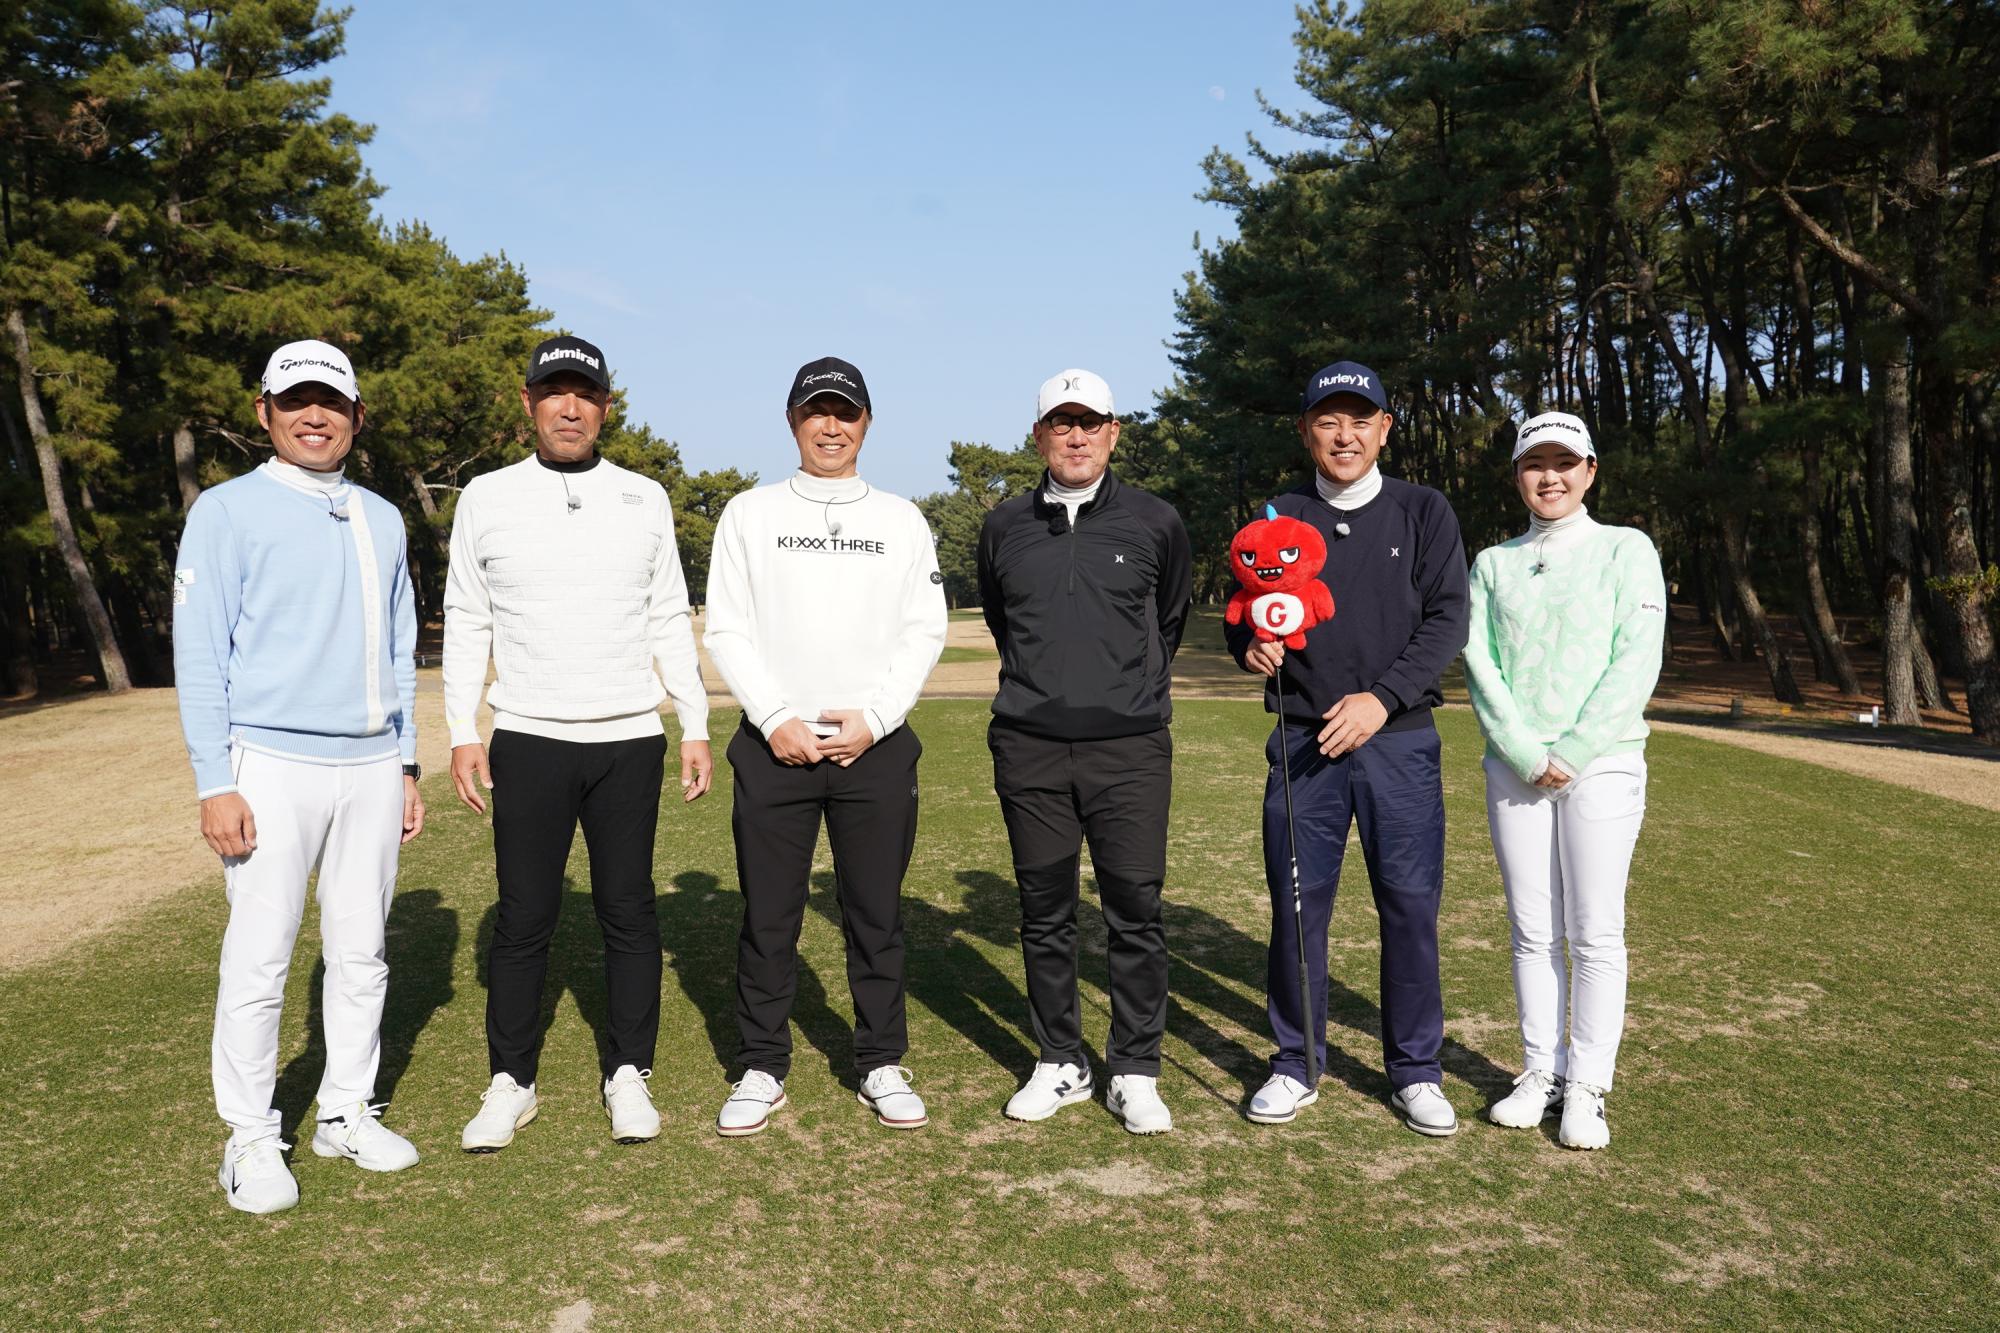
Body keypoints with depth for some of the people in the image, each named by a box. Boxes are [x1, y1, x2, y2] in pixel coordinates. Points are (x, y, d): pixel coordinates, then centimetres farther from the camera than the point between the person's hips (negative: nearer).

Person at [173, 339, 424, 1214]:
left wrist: (407, 765, 13)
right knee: (260, 957, -1)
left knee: (361, 949, 9)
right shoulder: (227, 510, -1)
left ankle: (346, 1112, 23)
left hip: (373, 766, 5)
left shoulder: (381, 519, 14)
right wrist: (214, 784, -12)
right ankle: (251, 1138, 13)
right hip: (274, 763, -4)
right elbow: (199, 652, -5)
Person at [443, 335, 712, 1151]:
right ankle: (510, 1083, 17)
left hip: (631, 740, 1)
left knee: (628, 908, 6)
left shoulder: (644, 499, 7)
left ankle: (628, 1075, 19)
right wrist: (461, 734, -2)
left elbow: (669, 622, 8)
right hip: (529, 741, -1)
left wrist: (696, 727, 3)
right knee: (524, 915, 3)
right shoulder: (486, 498, 4)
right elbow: (466, 624, 6)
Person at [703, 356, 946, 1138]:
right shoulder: (750, 514, 8)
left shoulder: (901, 520, 10)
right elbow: (726, 629, 2)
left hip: (876, 746, 1)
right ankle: (762, 1069, 17)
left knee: (876, 914, 7)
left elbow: (924, 632, 4)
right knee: (768, 914, 5)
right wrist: (777, 718, -10)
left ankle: (881, 1065, 19)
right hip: (774, 745, 0)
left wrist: (873, 718, -8)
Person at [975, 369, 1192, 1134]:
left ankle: (1135, 1072, 13)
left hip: (1130, 750, -2)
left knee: (1136, 913, -1)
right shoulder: (1004, 527, 7)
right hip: (1029, 749, 2)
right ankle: (1060, 1064, 22)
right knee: (1045, 915, 9)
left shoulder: (1156, 523, 2)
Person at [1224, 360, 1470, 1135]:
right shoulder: (1278, 519, 10)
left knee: (1411, 906, 3)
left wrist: (1382, 698, -15)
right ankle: (1297, 1063, 20)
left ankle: (1415, 1070, 19)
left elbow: (1447, 620, -3)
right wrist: (1249, 646, -11)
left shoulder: (1423, 513, 6)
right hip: (1303, 744, 1)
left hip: (1400, 742, -1)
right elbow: (1241, 616, 13)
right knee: (1296, 904, 5)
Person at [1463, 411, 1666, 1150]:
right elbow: (1478, 662, 3)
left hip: (1601, 763, -3)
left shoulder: (1626, 550, 4)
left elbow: (1636, 663, -5)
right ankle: (1542, 1071, 16)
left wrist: (1571, 754, -12)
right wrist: (1527, 754, -10)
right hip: (1513, 765, 3)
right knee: (1532, 930, 6)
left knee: (1595, 931, -2)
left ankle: (1587, 1088, 6)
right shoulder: (1493, 563, 12)